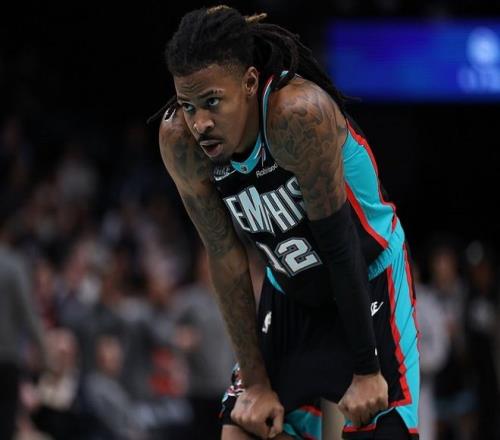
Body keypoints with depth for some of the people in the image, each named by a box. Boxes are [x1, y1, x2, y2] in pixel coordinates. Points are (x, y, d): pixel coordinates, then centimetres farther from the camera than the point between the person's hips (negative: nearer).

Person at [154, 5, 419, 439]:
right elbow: (225, 257, -11)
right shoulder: (179, 139, -18)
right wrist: (256, 382, -10)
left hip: (367, 286, -5)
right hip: (289, 296, 5)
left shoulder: (299, 114, -33)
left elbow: (340, 247, -26)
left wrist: (365, 369, -21)